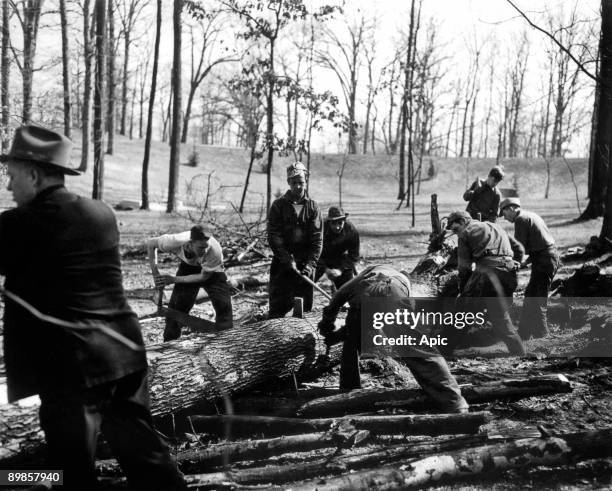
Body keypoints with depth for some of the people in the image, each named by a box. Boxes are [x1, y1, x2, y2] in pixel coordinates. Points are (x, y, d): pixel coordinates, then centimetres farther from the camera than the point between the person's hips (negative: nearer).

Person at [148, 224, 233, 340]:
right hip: (188, 266, 1)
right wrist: (155, 273, -22)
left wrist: (174, 279, -29)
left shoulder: (215, 251, -41)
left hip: (211, 271, -1)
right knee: (176, 305, -10)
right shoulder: (176, 242, -38)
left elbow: (204, 276, -25)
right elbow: (150, 243, -18)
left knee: (223, 304, -16)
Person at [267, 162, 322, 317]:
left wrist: (310, 264, -14)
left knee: (305, 308, 6)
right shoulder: (278, 205, -1)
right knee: (278, 307, -2)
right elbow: (274, 237, -7)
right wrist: (288, 261, -16)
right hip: (282, 264, -1)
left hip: (305, 265, 2)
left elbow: (317, 239, -2)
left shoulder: (312, 207, 4)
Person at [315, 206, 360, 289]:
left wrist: (340, 269, -26)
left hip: (341, 262, 1)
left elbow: (354, 257, -13)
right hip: (321, 260, -1)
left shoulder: (352, 231, -21)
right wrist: (325, 269, -31)